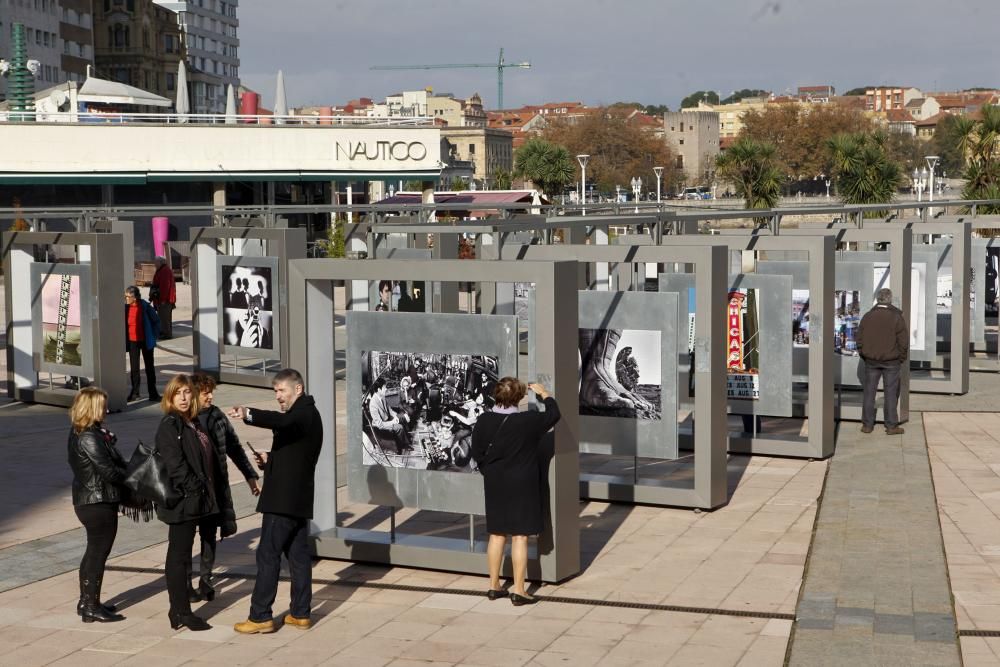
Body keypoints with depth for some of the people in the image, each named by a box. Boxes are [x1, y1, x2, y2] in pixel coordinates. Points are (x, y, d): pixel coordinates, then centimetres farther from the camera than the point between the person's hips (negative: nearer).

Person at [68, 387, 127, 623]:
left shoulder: (79, 433, 9)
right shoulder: (89, 438, -22)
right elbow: (109, 472, -23)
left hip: (87, 500, 10)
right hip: (99, 503, -10)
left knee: (93, 552, 20)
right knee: (98, 553, 0)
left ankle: (86, 601, 30)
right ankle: (92, 608, 8)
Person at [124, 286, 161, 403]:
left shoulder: (145, 306, -13)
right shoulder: (125, 307, -5)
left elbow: (156, 320, -2)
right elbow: (124, 324, 10)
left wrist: (154, 335, -4)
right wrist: (124, 339, 4)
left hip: (146, 341, -2)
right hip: (132, 341, 2)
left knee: (149, 367, 6)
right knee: (134, 367, 6)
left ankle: (153, 393, 12)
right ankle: (135, 392, 17)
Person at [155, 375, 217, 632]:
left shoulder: (193, 423, 14)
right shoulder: (169, 425, -12)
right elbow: (174, 464, -19)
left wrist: (205, 489, 10)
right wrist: (195, 487, -17)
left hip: (195, 500, 9)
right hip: (180, 500, -9)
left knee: (181, 554, 13)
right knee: (179, 556, -2)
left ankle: (180, 610, 20)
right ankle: (182, 613, 2)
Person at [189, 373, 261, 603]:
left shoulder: (217, 416, 5)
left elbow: (234, 447, 13)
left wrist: (250, 475, 14)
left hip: (216, 486, 5)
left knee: (209, 533, 11)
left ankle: (205, 581, 22)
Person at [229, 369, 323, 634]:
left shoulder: (304, 413, -13)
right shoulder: (305, 414, 20)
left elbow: (282, 421, -37)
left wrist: (249, 414, -53)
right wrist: (270, 460, 8)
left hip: (284, 499, -10)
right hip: (298, 498, 10)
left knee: (267, 555, -6)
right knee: (298, 555, 11)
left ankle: (260, 616, -3)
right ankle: (301, 613, 14)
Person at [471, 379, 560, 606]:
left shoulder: (484, 421, -6)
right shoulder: (528, 421, -16)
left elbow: (477, 453, 2)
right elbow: (553, 415, 1)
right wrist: (544, 394, 17)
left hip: (495, 485, 4)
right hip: (522, 485, -4)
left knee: (496, 535, 15)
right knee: (519, 537, 1)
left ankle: (494, 586, 23)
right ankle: (518, 591, 4)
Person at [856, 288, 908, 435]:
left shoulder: (867, 316, 0)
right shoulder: (896, 317, -9)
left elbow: (859, 339, 4)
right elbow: (903, 341, -8)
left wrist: (864, 355, 15)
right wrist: (901, 359, 5)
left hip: (871, 361, 3)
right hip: (891, 362, -3)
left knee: (869, 392, 8)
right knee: (891, 393, 3)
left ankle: (867, 425, 11)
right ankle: (891, 426, 6)